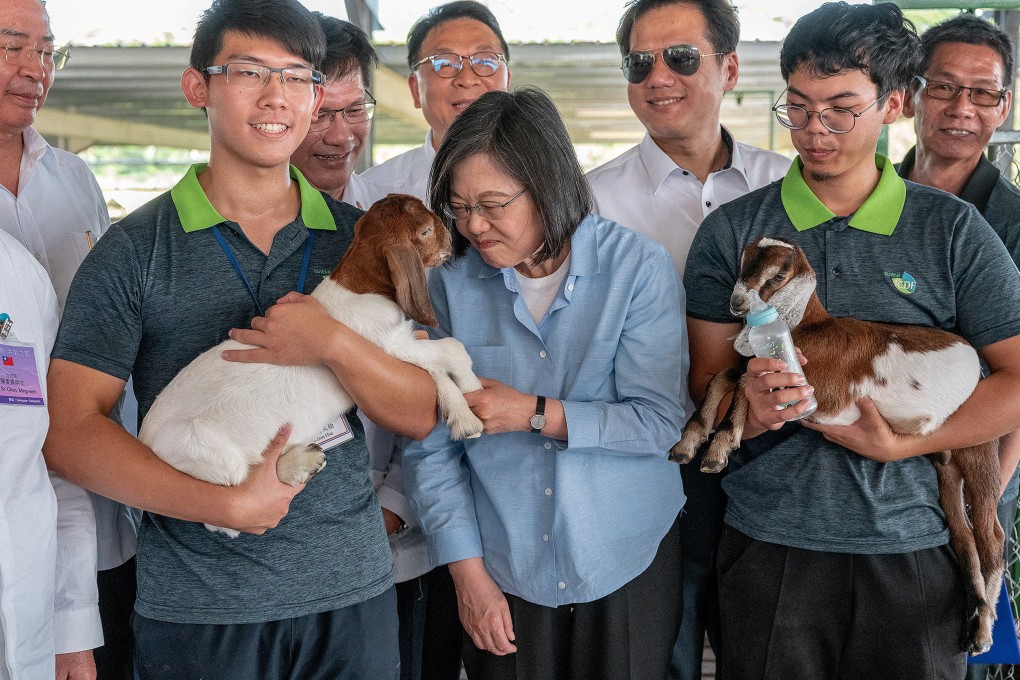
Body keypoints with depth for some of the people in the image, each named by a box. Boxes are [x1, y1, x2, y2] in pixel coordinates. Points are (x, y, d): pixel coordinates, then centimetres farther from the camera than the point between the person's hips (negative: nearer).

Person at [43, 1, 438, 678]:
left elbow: (421, 415, 1)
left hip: (353, 593, 3)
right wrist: (229, 506, -20)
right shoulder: (135, 250, -4)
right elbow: (71, 430, -10)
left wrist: (335, 343, -18)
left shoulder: (360, 239, 4)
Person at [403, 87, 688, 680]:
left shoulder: (638, 267, -10)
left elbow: (660, 421, -12)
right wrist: (466, 569, -6)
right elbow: (430, 444, -3)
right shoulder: (452, 281, -6)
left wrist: (534, 414, -18)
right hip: (503, 569, 1)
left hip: (628, 563, -1)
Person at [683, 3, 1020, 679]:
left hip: (914, 549, 0)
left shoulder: (953, 230, 2)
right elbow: (707, 376, 3)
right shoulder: (731, 232, 4)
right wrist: (748, 410, -19)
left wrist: (901, 445, -13)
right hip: (768, 542, 0)